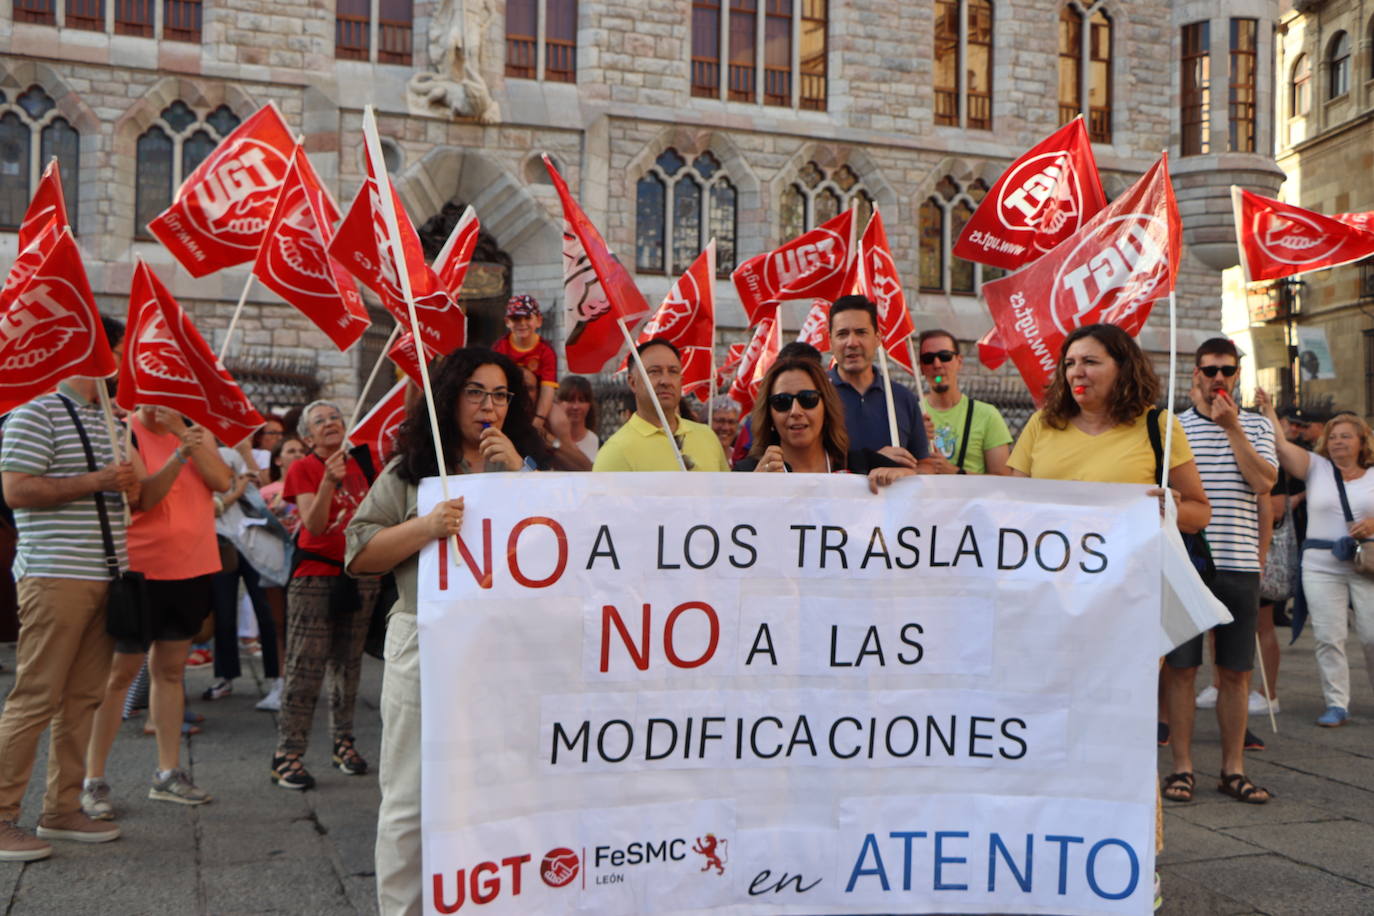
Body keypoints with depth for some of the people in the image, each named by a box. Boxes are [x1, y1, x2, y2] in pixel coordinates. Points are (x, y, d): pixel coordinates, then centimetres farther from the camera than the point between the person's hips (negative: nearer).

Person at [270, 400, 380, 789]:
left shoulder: (357, 465, 13)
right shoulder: (302, 469, -3)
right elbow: (313, 526, -16)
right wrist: (328, 481, -27)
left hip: (359, 576, 5)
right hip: (315, 578, -5)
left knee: (348, 664, 9)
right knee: (306, 667, -7)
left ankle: (344, 743, 18)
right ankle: (288, 754, -3)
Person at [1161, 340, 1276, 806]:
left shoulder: (1256, 427, 10)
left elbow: (1264, 482, -7)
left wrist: (1232, 427, -9)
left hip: (1239, 566, 2)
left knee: (1236, 671, 7)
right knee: (1181, 667, 1)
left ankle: (1233, 768, 17)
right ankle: (1181, 767, 10)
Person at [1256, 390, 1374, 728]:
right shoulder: (1316, 468, 9)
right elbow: (1282, 445, -3)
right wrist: (1268, 410, -8)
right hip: (1321, 564, 0)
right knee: (1328, 637, -2)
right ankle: (1336, 705, 5)